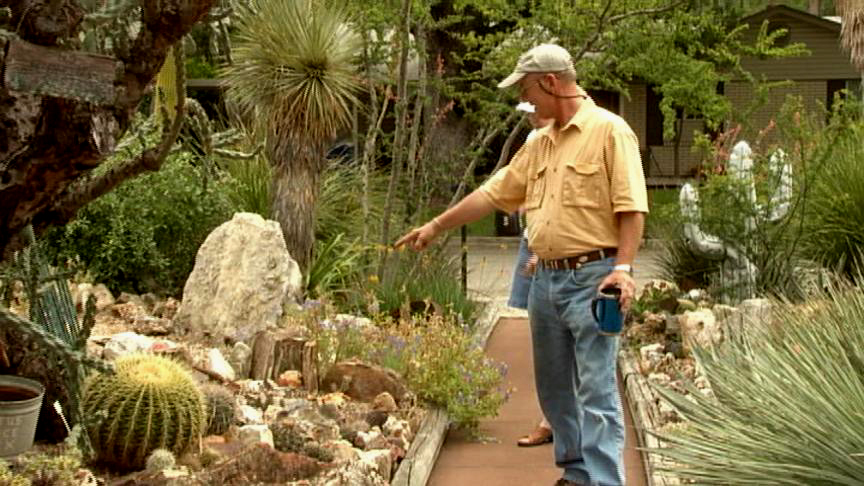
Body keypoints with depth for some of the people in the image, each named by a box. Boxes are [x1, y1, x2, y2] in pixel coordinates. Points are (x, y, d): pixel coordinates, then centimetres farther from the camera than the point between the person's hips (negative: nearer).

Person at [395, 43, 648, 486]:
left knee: (596, 391, -8)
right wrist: (435, 226, 21)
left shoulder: (609, 131, -8)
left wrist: (623, 268, -22)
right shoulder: (539, 144, 15)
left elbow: (631, 207, -13)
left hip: (591, 279, -8)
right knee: (554, 387, 14)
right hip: (545, 279, 8)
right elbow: (492, 194, 20)